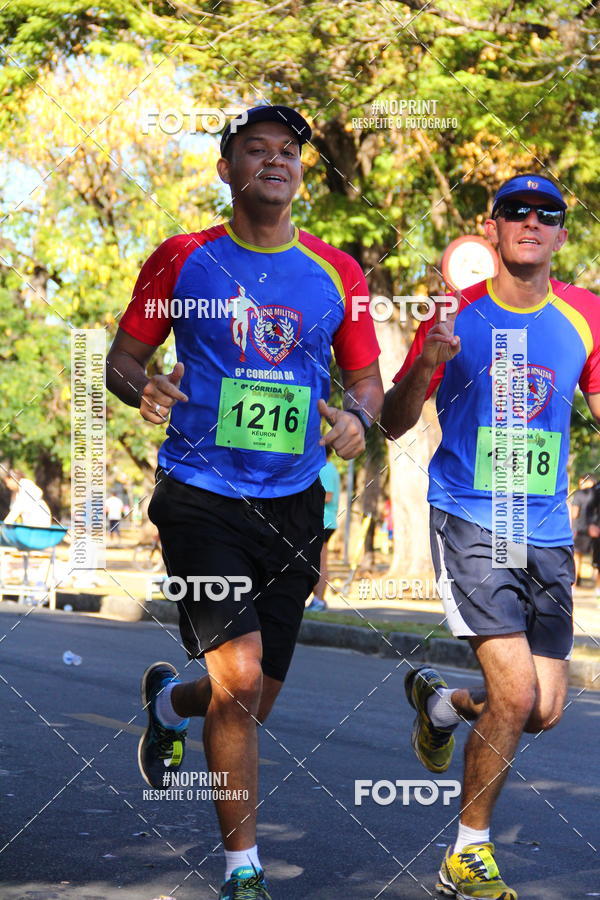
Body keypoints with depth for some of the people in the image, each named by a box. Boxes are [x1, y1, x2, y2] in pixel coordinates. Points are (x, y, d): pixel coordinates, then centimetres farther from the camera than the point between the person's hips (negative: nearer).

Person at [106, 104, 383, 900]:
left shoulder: (336, 274, 6)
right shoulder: (183, 260, 0)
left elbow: (367, 379, 14)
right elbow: (122, 358, 6)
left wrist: (358, 417, -9)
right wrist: (144, 390, -17)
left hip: (293, 504, 4)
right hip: (202, 497, -4)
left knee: (254, 701, 11)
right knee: (239, 679, -18)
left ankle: (170, 701, 48)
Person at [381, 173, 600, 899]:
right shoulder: (457, 316, -3)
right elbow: (393, 425, 0)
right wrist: (427, 364, -19)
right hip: (469, 520, -4)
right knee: (516, 694, -14)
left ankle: (438, 701, 37)